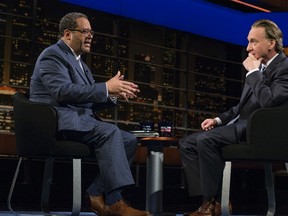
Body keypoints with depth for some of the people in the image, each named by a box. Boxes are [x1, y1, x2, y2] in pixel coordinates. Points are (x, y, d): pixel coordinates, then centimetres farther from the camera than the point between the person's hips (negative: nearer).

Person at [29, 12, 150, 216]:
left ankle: (97, 193, -12)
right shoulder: (53, 55, -5)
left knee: (129, 139, -6)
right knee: (110, 132, -30)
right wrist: (106, 87, -19)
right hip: (57, 122, -9)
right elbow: (63, 91, -21)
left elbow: (90, 100, 20)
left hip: (79, 121, 9)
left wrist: (114, 93, -1)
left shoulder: (79, 62, 24)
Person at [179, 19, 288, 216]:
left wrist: (253, 72, -13)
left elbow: (269, 102, -25)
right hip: (241, 126, 9)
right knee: (187, 143, -1)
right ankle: (210, 198, -9)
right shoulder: (260, 69, 18)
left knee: (205, 139, -28)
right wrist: (219, 119, 9)